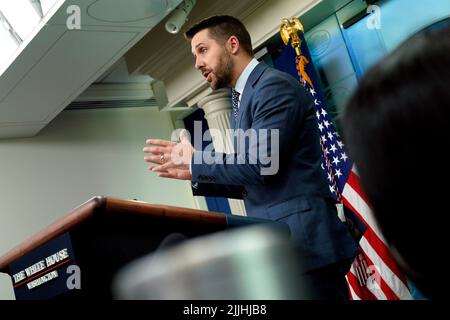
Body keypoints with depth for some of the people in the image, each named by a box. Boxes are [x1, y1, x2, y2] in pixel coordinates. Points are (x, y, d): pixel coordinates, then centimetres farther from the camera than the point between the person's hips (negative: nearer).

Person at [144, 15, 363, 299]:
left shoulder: (274, 85, -10)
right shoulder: (243, 98, 19)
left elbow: (260, 165, -21)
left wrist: (195, 163, -8)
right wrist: (193, 172, 10)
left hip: (304, 241, -9)